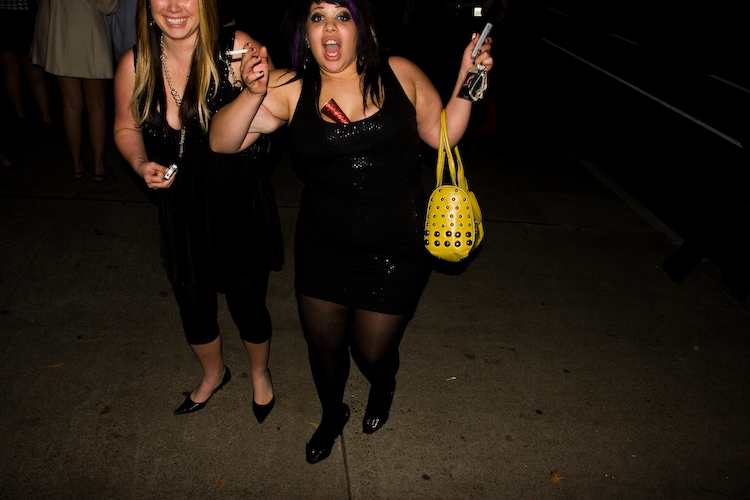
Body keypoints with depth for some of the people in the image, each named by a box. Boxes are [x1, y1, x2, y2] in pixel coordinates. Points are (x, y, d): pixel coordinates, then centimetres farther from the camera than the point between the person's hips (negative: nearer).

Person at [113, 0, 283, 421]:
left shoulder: (238, 50, -16)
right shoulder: (136, 65, -6)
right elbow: (126, 127, 10)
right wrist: (141, 164, -10)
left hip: (241, 200, -3)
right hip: (180, 206, 3)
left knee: (248, 303, 12)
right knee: (193, 305, 20)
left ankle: (260, 373, 47)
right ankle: (214, 373, 53)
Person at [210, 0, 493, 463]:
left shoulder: (400, 74, -7)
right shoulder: (291, 90, -8)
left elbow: (443, 134, 3)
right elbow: (223, 141, -13)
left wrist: (467, 80, -10)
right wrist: (253, 95, -30)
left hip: (396, 251, -1)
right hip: (323, 247, 1)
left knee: (373, 352, 13)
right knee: (323, 342, 19)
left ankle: (383, 389, 55)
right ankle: (332, 414, 54)